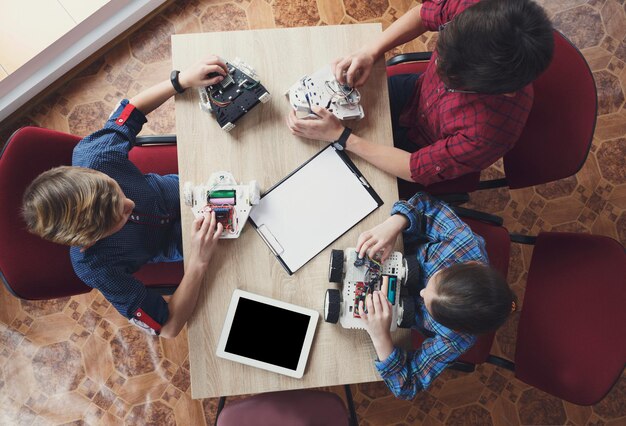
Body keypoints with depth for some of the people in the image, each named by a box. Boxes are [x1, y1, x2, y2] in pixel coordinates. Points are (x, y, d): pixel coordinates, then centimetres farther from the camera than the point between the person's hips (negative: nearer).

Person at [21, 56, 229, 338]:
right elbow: (168, 327, -33)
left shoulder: (89, 157, -34)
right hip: (172, 241, -3)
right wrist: (198, 263, -49)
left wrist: (182, 79, -34)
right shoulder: (96, 268, -38)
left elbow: (131, 109, -16)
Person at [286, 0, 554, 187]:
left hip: (428, 154, -4)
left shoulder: (488, 134, -44)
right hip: (417, 92, 4)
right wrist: (370, 52, -25)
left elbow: (416, 170, -30)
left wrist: (340, 136, -32)